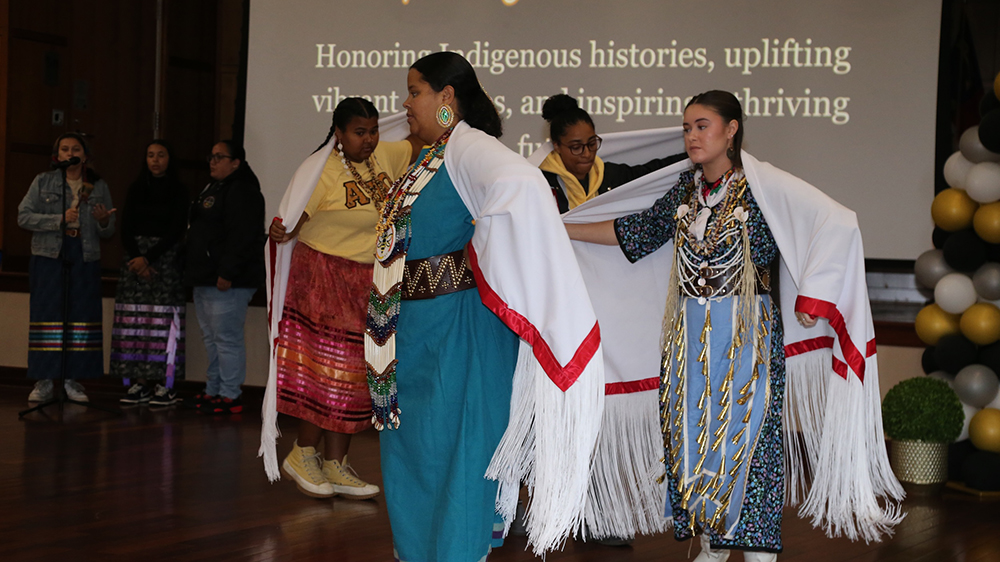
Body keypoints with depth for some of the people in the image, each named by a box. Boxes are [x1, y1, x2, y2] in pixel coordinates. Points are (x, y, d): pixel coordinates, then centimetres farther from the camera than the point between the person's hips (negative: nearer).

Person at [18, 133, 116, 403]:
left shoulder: (99, 187, 10)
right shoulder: (43, 182, 6)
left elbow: (108, 231, 12)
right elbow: (24, 216, -2)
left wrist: (103, 222, -12)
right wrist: (59, 220, -13)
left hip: (85, 256, 2)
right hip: (49, 254, -2)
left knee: (83, 314, -2)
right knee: (46, 313, -5)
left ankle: (74, 380, 5)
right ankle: (44, 381, -1)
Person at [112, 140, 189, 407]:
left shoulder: (178, 191, 2)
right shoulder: (136, 190, 12)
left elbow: (177, 231, -4)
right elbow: (126, 228, 7)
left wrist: (150, 257, -12)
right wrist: (136, 257, -9)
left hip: (166, 258, -3)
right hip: (135, 256, 4)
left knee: (164, 319, -9)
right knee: (135, 319, -3)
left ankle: (165, 385, -9)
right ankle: (140, 383, -1)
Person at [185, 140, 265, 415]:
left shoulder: (242, 192, -13)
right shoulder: (212, 189, 21)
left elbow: (242, 236, -22)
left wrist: (227, 273, -25)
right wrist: (191, 269, 22)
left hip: (227, 282, -11)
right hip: (205, 279, 11)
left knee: (226, 338, -10)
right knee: (211, 339, 15)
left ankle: (230, 396, -7)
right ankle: (213, 391, 22)